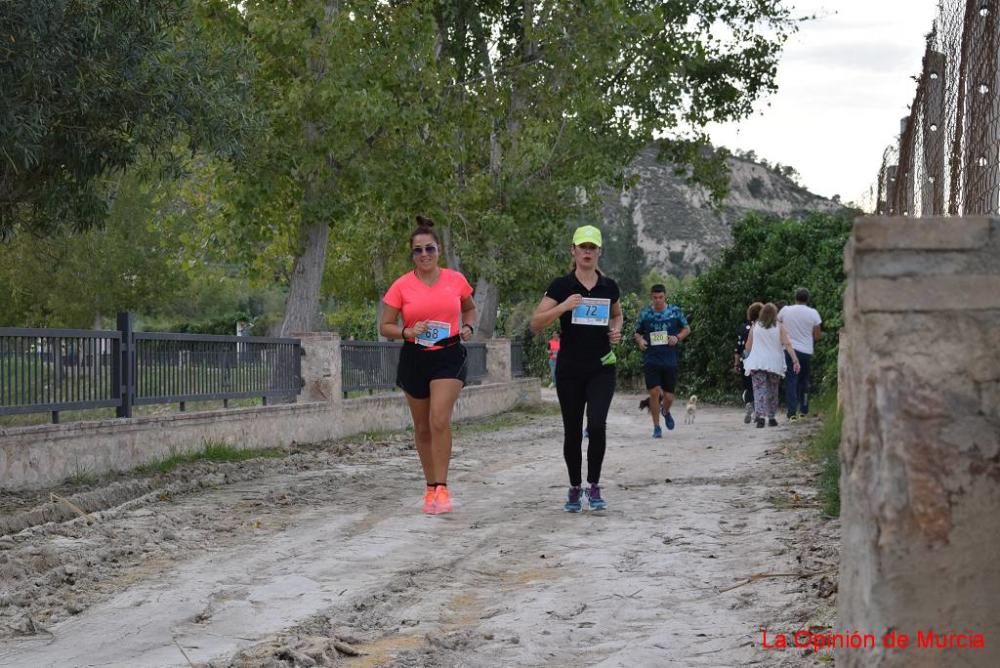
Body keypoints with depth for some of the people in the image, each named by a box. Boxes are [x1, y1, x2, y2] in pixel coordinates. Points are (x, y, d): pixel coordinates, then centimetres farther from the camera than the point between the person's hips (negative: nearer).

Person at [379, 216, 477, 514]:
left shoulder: (456, 280, 1)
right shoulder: (401, 286, -3)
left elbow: (469, 308, 20)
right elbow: (385, 327, 1)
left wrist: (468, 327, 0)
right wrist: (407, 332, -18)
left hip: (449, 356, -1)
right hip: (415, 358, 1)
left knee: (440, 420, -18)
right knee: (422, 427, 10)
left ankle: (441, 488, -15)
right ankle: (431, 487, 24)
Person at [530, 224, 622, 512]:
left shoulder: (609, 287, 5)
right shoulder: (561, 286, -3)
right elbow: (535, 323, -9)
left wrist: (617, 330, 3)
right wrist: (563, 307, -22)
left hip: (601, 369, 1)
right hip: (569, 370, -1)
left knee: (597, 425, -15)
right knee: (572, 431, 5)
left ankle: (594, 486, 0)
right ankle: (575, 489, 22)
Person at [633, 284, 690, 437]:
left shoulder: (675, 311, 2)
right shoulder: (644, 313, 3)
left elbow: (687, 329, 12)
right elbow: (637, 333, 13)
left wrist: (677, 338, -8)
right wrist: (640, 341, -9)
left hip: (670, 360, 0)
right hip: (651, 360, 0)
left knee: (668, 396, 4)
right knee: (654, 392, -10)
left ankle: (666, 412, 40)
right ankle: (656, 427, 5)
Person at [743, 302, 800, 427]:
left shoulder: (755, 327, 2)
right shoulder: (779, 327, -1)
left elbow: (748, 346, 7)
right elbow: (787, 344, -9)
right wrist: (795, 360, -10)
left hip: (757, 364, 0)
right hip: (774, 364, 0)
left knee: (759, 389, -5)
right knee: (772, 391, 14)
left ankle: (759, 416, -24)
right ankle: (771, 417, 20)